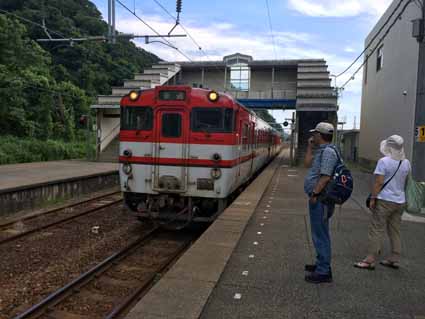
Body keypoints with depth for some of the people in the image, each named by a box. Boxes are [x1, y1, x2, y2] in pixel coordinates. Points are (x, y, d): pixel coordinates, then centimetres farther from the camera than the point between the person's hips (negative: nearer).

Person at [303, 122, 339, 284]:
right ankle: (321, 264, 33)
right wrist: (310, 147, 14)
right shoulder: (321, 150, 15)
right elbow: (307, 164, 20)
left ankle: (323, 272, 6)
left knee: (320, 234, -3)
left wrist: (315, 194, -21)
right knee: (319, 233, 19)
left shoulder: (328, 151, -17)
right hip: (318, 197, 11)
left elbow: (325, 177, -23)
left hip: (321, 199, -11)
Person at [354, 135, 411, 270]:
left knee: (376, 230, -2)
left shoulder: (384, 161, -14)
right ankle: (395, 260, 23)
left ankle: (370, 260, 1)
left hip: (385, 200, -7)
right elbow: (406, 183, 14)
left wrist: (372, 198, -12)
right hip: (400, 201, 7)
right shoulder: (406, 163, 6)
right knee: (395, 231, 15)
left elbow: (379, 182, -17)